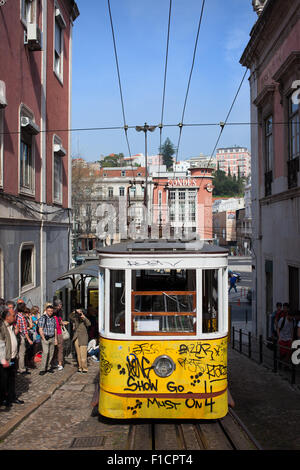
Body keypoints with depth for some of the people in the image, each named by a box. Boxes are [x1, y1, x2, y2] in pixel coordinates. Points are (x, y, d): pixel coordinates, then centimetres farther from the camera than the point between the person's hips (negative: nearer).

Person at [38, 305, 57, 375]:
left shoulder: (53, 319, 12)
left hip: (52, 338, 6)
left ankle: (48, 367, 16)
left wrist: (55, 339, 11)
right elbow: (40, 330, -9)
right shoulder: (42, 318, -6)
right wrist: (44, 339, -14)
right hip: (45, 338, -6)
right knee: (45, 352, -15)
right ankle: (42, 369, -12)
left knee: (51, 353, 5)